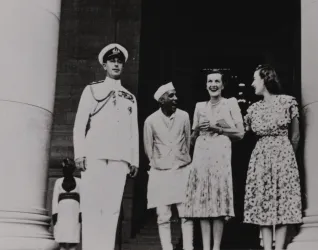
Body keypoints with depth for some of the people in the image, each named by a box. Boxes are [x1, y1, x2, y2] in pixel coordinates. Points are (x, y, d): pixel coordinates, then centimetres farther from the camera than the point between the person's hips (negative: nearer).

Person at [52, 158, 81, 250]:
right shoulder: (58, 181, 13)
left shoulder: (78, 181, 10)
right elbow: (55, 198, 9)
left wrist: (81, 213, -5)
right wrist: (54, 213, -2)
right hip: (62, 211, 1)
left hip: (74, 211, -1)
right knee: (62, 238, -5)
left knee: (73, 238, -6)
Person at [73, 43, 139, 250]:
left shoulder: (130, 98, 21)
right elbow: (80, 124, 6)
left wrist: (135, 160, 9)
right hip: (94, 155, -2)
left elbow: (134, 132, 18)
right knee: (92, 206, -7)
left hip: (120, 158, 2)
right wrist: (79, 153, -5)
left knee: (113, 207, -4)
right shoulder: (92, 90, 13)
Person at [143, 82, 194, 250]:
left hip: (182, 171, 1)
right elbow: (148, 148, 4)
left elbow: (188, 142, 8)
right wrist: (158, 164, 8)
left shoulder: (184, 116, -2)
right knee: (163, 216, 1)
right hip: (159, 173, -1)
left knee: (186, 214, -2)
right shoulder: (151, 121, -5)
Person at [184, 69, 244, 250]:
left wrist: (217, 128, -6)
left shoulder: (231, 103, 7)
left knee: (219, 201, -8)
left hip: (221, 155, -3)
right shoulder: (200, 106, 18)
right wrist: (198, 129, 1)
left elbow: (240, 133, 1)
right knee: (202, 202, -2)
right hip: (201, 156, 4)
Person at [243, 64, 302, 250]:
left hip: (283, 155, -3)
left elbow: (295, 135, 6)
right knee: (263, 204, 1)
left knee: (283, 201, -2)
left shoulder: (288, 101, -3)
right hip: (261, 157, 3)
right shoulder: (254, 108, 6)